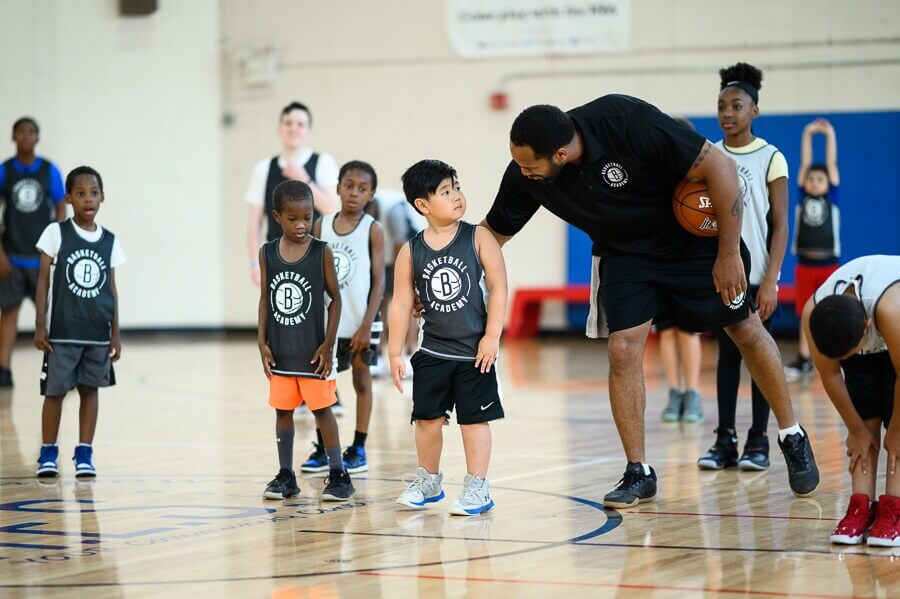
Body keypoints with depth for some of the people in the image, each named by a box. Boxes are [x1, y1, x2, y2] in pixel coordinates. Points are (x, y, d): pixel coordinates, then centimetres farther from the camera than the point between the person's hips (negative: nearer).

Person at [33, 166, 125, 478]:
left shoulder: (109, 241, 5)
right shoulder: (55, 233, -3)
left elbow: (111, 288, 10)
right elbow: (43, 281, -1)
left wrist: (115, 333, 7)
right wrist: (40, 326, -6)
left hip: (98, 332, 2)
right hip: (62, 330, -2)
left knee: (90, 389, 6)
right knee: (55, 390, 2)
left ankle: (84, 453, 14)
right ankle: (48, 452, 14)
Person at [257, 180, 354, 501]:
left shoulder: (321, 251, -8)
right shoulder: (268, 252, 1)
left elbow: (335, 298, -5)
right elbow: (265, 299, 7)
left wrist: (328, 344, -9)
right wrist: (262, 342, 2)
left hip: (312, 350, -3)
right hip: (280, 350, 3)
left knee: (322, 409, 1)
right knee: (282, 410, 9)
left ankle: (338, 474, 8)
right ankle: (286, 475, 18)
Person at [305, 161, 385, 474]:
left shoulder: (372, 230, -6)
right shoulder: (322, 225, 4)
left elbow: (379, 280, -7)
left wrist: (366, 325, -13)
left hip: (360, 321, -4)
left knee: (361, 378, 6)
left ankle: (359, 449, 12)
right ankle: (322, 449, 14)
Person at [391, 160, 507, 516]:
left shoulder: (478, 238, -8)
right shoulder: (410, 252, -3)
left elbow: (498, 287, -8)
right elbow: (401, 303, 1)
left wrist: (492, 337, -12)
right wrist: (395, 353, 0)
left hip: (474, 352, -2)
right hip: (433, 351, 2)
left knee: (474, 419, 3)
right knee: (427, 418, 10)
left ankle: (477, 487, 13)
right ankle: (427, 481, 29)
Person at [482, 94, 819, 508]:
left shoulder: (626, 121, -36)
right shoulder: (524, 177, -22)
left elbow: (719, 167, -30)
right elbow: (493, 233, -3)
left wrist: (729, 253, -25)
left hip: (694, 234, -3)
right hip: (623, 253, 3)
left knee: (744, 329, 5)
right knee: (623, 348, -11)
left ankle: (793, 438, 24)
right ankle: (638, 474, 1)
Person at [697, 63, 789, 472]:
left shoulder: (770, 158, -2)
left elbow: (781, 225, -4)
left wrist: (771, 281, -12)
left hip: (757, 274, -3)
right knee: (726, 353, 6)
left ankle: (758, 440, 6)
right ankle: (725, 439, 9)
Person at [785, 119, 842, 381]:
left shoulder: (832, 197, 1)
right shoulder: (803, 197, 4)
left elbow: (831, 164, -2)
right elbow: (805, 164, 2)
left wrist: (830, 135, -6)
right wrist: (807, 136, -1)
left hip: (829, 264, -2)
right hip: (805, 264, 2)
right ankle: (804, 361, 12)